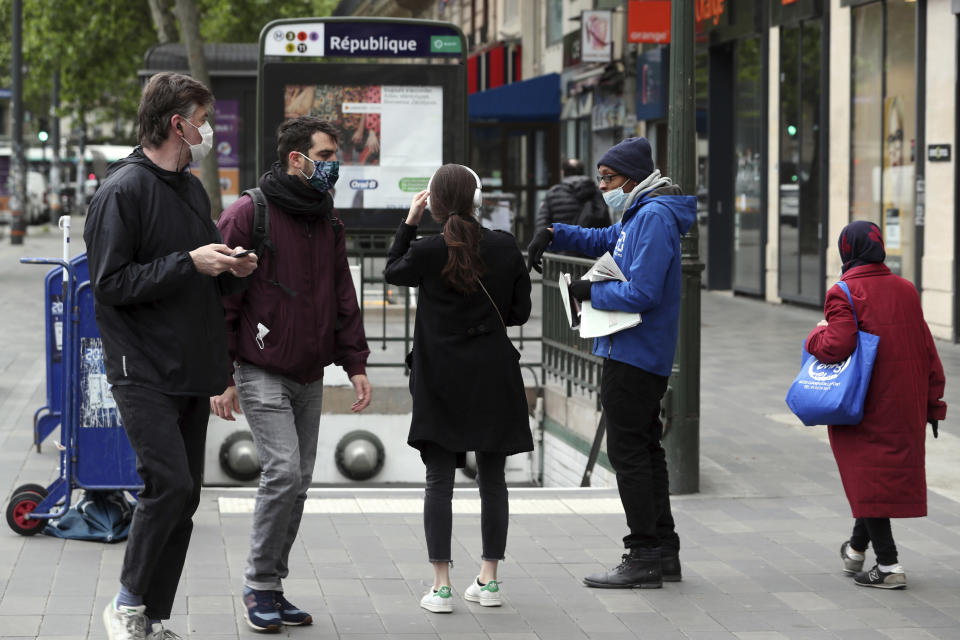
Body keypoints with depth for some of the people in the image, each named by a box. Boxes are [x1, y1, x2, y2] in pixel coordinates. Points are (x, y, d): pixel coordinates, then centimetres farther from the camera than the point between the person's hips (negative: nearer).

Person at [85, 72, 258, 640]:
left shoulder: (193, 188, 17)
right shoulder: (124, 190, -10)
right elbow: (110, 283, -15)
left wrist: (231, 269, 3)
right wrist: (189, 263, -19)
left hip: (192, 371, 8)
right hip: (145, 373, -8)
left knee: (184, 496, 7)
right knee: (170, 485, -17)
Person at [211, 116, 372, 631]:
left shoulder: (327, 222, 13)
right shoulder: (248, 216, -9)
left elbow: (343, 296, 19)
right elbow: (221, 299, -9)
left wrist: (355, 363, 10)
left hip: (309, 376, 7)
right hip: (262, 373, -7)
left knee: (298, 482, 7)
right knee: (283, 472, -15)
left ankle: (272, 586, 18)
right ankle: (259, 585, -1)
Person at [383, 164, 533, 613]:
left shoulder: (427, 252, -10)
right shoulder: (505, 247, -4)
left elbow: (392, 272, 12)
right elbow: (519, 311, 3)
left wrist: (409, 222, 15)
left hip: (441, 380, -2)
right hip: (493, 378, 2)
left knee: (439, 481, 2)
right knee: (492, 479, 11)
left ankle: (441, 587, 0)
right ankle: (488, 581, 15)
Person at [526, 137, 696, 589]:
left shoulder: (655, 217, -17)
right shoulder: (639, 216, 16)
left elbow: (642, 293, -24)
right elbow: (600, 240, 30)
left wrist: (592, 293, -11)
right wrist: (553, 234, 13)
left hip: (634, 355, -10)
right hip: (645, 357, 10)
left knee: (628, 452, -6)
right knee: (645, 448, 14)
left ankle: (644, 557, -3)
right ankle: (663, 551, 20)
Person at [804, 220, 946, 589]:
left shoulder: (843, 294, -12)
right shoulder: (906, 290, 7)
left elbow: (837, 345, -24)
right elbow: (927, 350, 9)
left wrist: (815, 337, -1)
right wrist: (931, 402, 14)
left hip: (864, 407, -6)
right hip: (906, 404, 6)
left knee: (867, 478, 0)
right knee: (892, 471, 18)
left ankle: (889, 565, -4)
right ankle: (857, 549, 32)